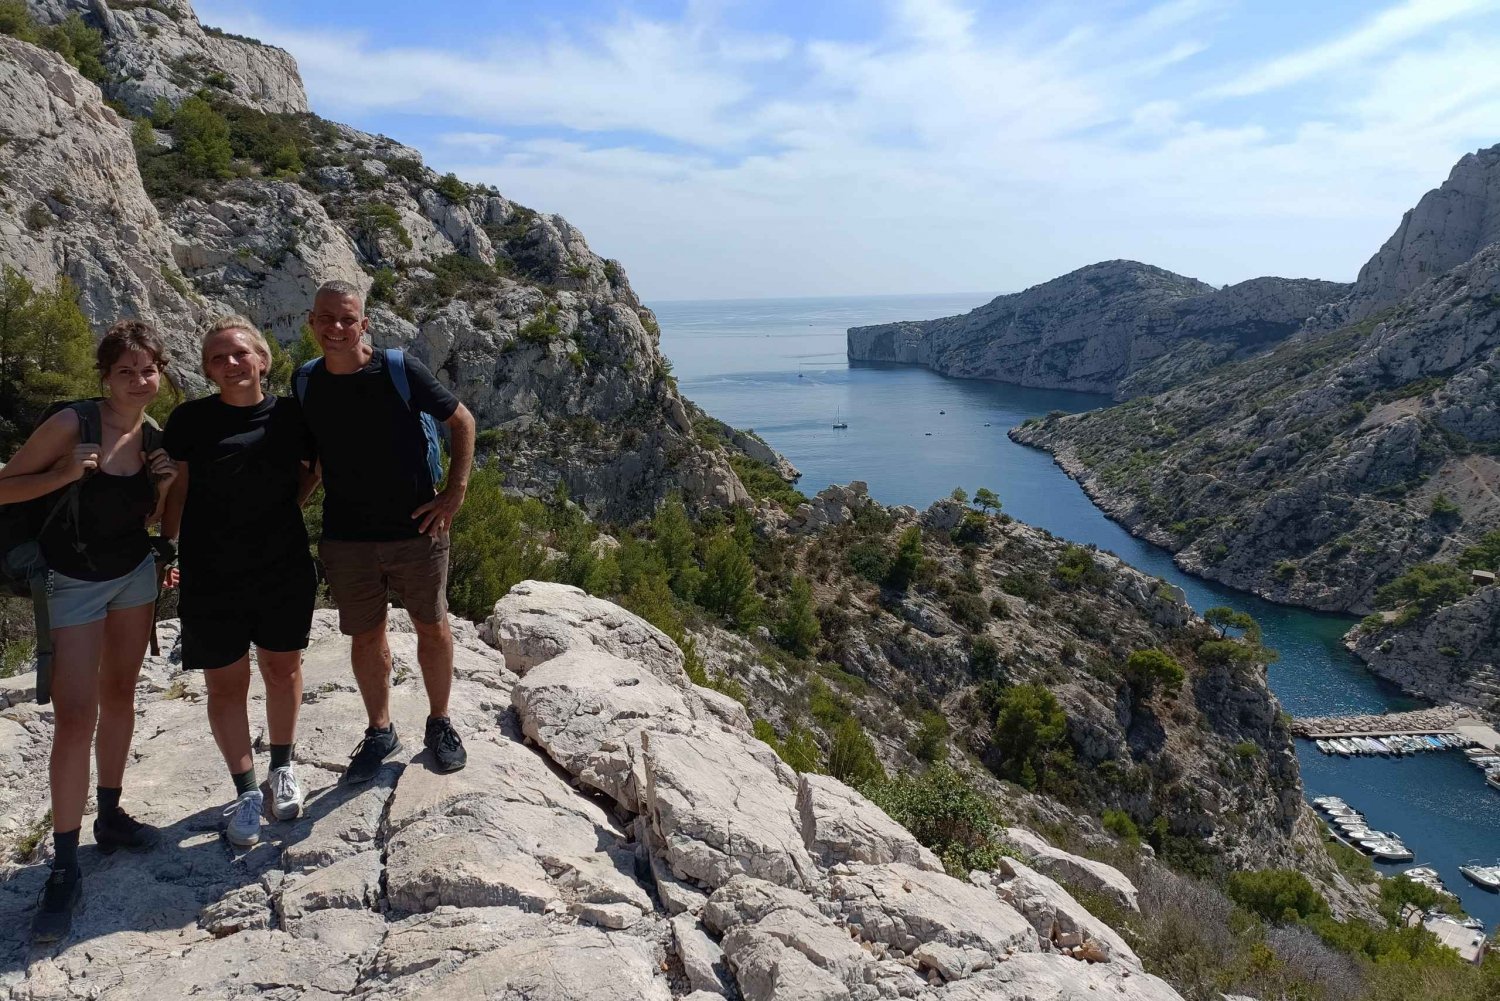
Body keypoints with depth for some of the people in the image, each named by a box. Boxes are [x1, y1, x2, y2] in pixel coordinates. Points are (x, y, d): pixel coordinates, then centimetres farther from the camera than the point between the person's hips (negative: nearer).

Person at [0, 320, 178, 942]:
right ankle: (64, 868, 0)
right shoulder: (71, 424, -18)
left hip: (135, 573, 5)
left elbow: (148, 521, 8)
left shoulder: (155, 436, -2)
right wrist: (66, 474, -26)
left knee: (120, 697, 14)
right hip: (74, 581, -5)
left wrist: (165, 485, -10)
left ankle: (110, 817, 30)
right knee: (75, 717, -8)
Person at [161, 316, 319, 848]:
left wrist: (283, 508, 2)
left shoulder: (289, 415, -1)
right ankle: (246, 791, 21)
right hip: (211, 576, -1)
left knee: (282, 669, 13)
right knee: (225, 684, 6)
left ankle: (282, 769, 33)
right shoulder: (190, 420, -4)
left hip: (284, 569, 1)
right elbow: (177, 491, 1)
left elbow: (309, 470, 15)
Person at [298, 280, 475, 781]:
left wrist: (454, 493, -9)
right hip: (346, 539, 3)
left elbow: (461, 421, -3)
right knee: (366, 636, 13)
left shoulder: (400, 370, -11)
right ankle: (380, 731, 33)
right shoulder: (306, 382, 0)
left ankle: (439, 723, 31)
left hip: (416, 531, -2)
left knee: (432, 627, 10)